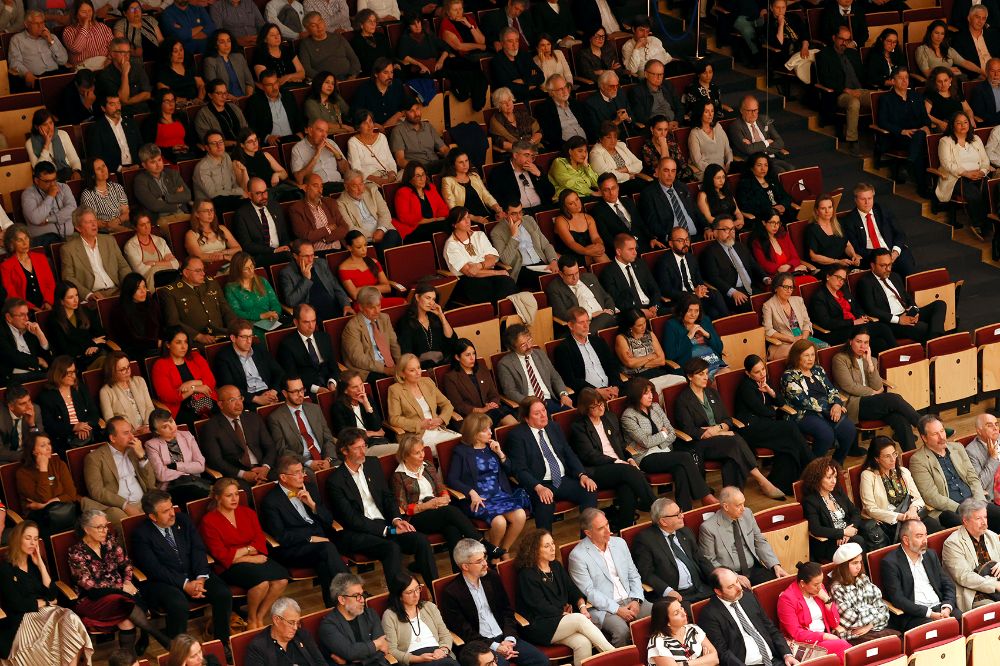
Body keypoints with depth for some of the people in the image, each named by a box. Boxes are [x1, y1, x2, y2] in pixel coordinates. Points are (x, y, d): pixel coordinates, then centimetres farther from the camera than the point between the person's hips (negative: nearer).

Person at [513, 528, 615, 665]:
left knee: (583, 642, -26)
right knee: (579, 619, -29)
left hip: (560, 621, 6)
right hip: (538, 627, -6)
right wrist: (565, 614, -12)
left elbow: (572, 590, 14)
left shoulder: (556, 567, 17)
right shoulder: (527, 574, -6)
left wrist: (582, 606, -6)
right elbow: (540, 606, -12)